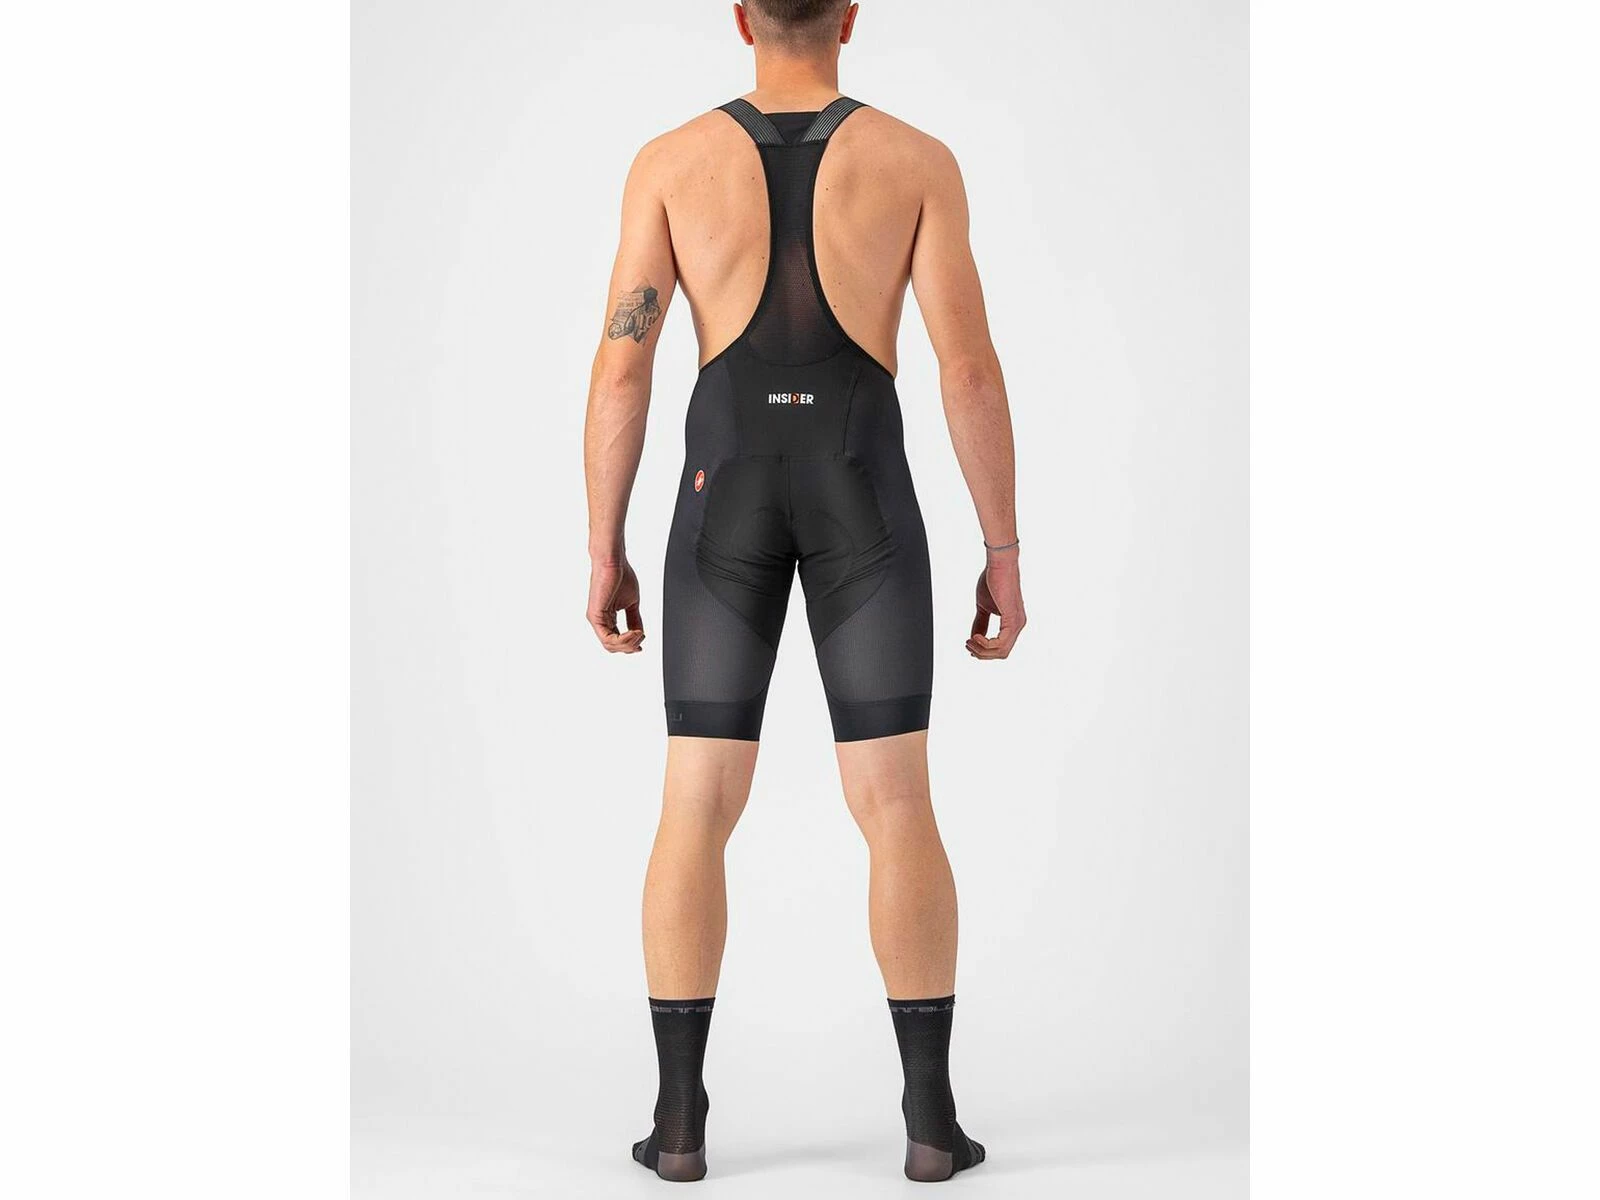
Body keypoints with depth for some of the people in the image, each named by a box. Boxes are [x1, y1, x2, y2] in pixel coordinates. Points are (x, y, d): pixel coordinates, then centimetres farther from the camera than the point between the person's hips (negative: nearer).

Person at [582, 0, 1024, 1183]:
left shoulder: (671, 161, 3)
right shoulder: (918, 160, 1)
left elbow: (620, 367, -1)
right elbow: (972, 365, -5)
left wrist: (604, 552, 5)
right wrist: (1005, 552, 0)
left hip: (727, 499, 1)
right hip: (864, 497, 0)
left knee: (699, 808, 5)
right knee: (898, 808, 3)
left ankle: (680, 1118, 3)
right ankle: (932, 1116, 2)